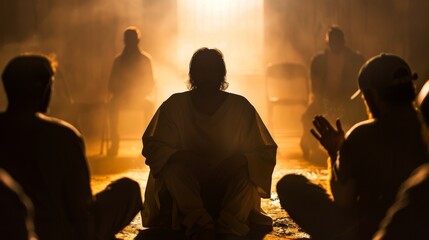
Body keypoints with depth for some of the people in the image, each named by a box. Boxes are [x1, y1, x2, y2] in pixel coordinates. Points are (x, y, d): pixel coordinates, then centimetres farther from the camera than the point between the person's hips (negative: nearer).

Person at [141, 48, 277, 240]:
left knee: (245, 168, -29)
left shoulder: (240, 106, 0)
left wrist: (240, 159, -24)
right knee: (173, 165, -30)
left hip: (228, 184, 0)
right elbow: (151, 145, -7)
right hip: (184, 188, 0)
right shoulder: (175, 105, 0)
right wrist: (180, 156, -26)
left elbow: (266, 152, -3)